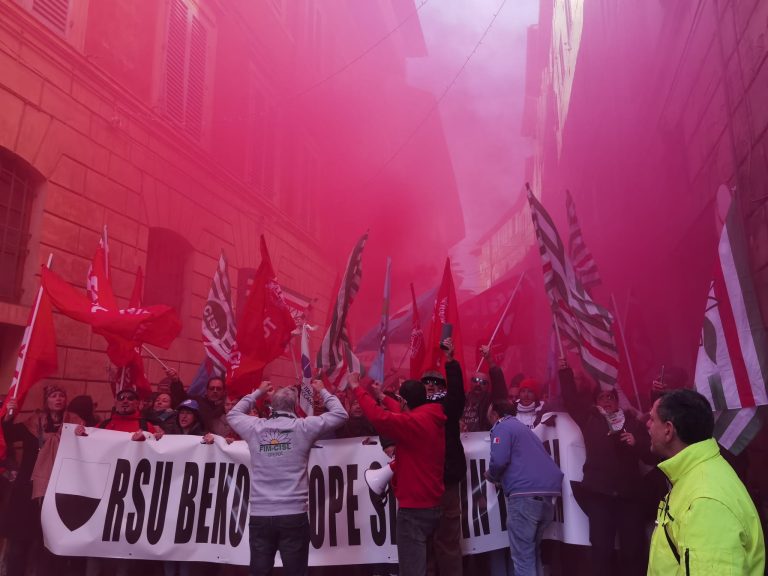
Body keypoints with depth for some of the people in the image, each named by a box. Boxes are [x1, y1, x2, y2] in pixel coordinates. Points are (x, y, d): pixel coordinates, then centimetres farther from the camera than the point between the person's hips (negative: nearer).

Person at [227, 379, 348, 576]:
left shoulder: (255, 427, 3)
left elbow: (233, 414, 26)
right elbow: (340, 414, 8)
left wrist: (258, 392, 32)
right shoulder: (303, 427, -3)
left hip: (259, 516, 3)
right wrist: (322, 391, 21)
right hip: (294, 515, -2)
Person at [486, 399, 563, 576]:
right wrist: (499, 476, 36)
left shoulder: (502, 427, 2)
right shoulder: (522, 427, 29)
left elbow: (499, 460, -13)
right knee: (532, 551, 21)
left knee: (522, 555, -3)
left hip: (526, 493, -9)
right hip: (548, 491, 9)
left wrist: (491, 475, 7)